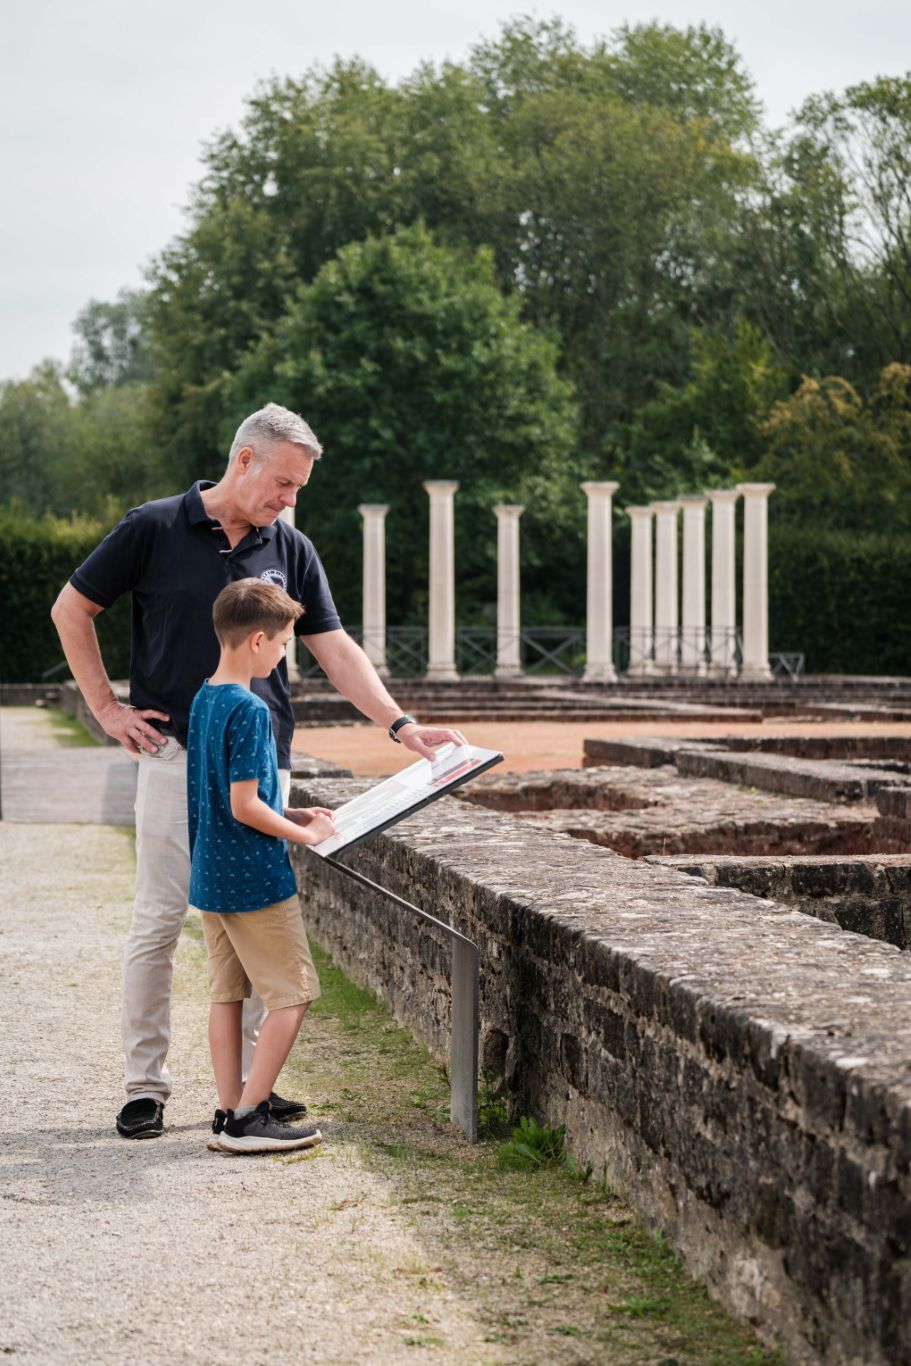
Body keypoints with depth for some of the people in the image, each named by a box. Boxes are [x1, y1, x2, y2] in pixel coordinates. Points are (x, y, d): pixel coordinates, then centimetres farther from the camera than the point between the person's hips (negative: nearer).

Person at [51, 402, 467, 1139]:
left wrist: (402, 726, -4)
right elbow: (72, 610, 5)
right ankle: (145, 1085, 6)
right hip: (176, 753, -4)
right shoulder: (153, 528, -3)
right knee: (160, 919, -4)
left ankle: (249, 1080, 14)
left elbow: (335, 649, 7)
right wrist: (107, 708, 0)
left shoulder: (290, 550, 8)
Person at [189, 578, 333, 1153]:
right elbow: (245, 806, -21)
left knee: (227, 993, 12)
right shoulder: (250, 711, -19)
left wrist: (288, 815, 14)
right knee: (292, 996, -1)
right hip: (257, 880, -9)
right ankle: (249, 1119, -2)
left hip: (211, 877, 9)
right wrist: (306, 835, -9)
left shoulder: (203, 700, 9)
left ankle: (230, 1112, 16)